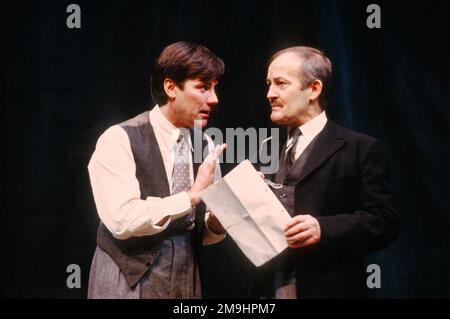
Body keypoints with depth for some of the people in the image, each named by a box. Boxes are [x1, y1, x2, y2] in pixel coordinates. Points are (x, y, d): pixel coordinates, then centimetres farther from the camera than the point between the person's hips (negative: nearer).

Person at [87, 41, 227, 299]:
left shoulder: (206, 145, 5)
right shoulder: (119, 141, -11)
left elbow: (204, 233, 11)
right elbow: (122, 220, -23)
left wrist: (217, 220, -10)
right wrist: (192, 195, -21)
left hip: (187, 284, 5)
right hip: (129, 286, -5)